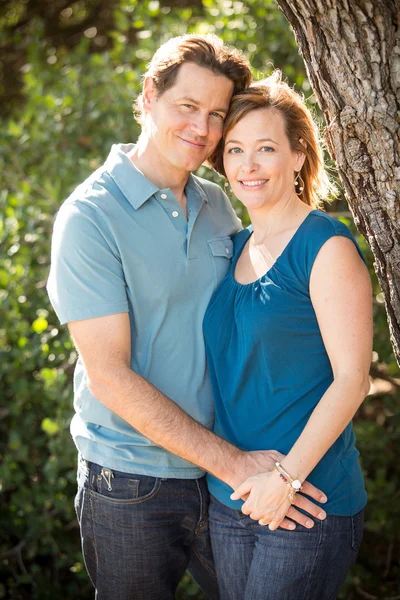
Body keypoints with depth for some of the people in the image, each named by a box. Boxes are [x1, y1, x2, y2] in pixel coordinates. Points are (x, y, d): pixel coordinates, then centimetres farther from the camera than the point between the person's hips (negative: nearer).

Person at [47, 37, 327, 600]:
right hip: (132, 487, -5)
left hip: (222, 473, 5)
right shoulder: (90, 217, -13)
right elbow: (109, 376, -18)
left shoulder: (219, 207, 5)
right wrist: (234, 465, -20)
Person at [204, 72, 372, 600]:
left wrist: (287, 477, -18)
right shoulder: (235, 247, 9)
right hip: (230, 497, 7)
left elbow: (350, 379, -15)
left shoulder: (326, 247, -12)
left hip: (310, 501, -6)